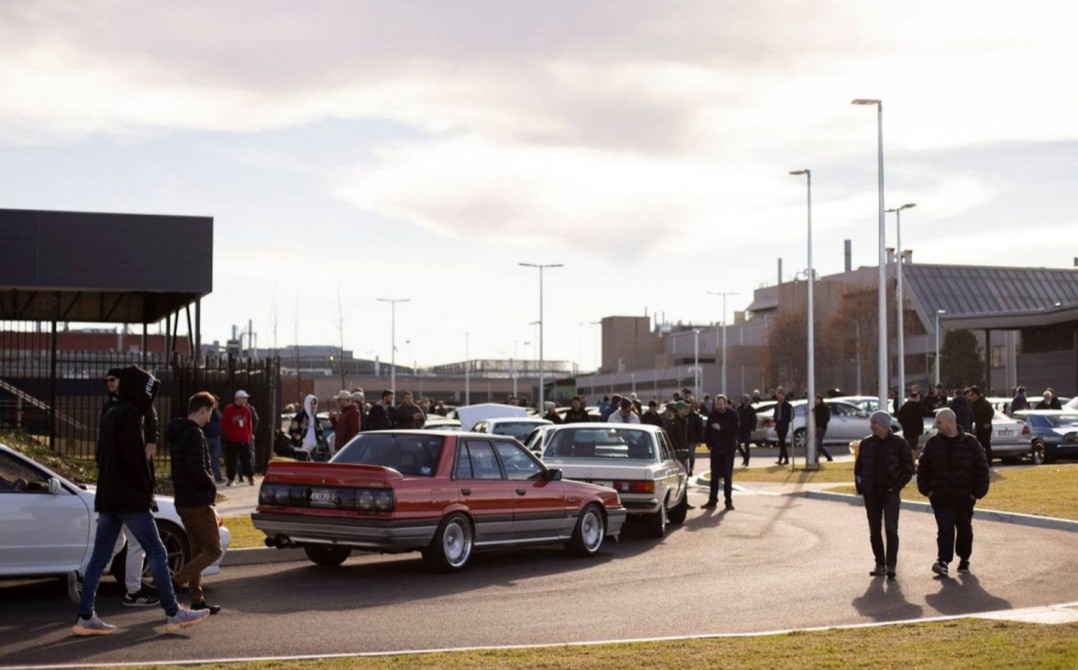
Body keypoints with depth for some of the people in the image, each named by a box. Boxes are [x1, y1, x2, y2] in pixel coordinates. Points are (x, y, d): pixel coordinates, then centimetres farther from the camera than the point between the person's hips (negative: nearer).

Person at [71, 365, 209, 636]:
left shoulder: (111, 415, 17)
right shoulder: (129, 414, -12)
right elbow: (135, 459, -17)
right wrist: (148, 492, -9)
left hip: (107, 498, 9)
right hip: (130, 499, -9)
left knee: (99, 557, 6)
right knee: (157, 553, -3)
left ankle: (86, 617, 4)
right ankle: (173, 613, 0)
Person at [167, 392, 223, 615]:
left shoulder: (177, 434, 15)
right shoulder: (194, 434, -17)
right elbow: (197, 469, -27)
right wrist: (212, 487, -10)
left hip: (183, 501, 10)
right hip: (198, 502, -10)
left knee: (197, 551, 14)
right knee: (213, 550, -4)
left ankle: (197, 600, 15)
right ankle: (173, 582, -14)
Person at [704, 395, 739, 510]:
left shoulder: (732, 414, -6)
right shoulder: (712, 414, 2)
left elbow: (735, 430, -15)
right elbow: (708, 430, 7)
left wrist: (721, 428, -25)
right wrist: (709, 444, -3)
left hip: (728, 449, -2)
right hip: (715, 449, 2)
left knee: (728, 476, 2)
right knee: (714, 476, 3)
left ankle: (729, 501, 9)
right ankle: (712, 500, 8)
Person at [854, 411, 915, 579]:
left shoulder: (899, 443, -5)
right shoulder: (866, 443, 6)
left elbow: (908, 469, -2)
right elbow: (858, 466, 15)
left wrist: (896, 486, -11)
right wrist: (860, 485, 3)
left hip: (890, 493, -4)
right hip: (871, 494, 4)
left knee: (891, 529, -12)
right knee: (874, 531, 8)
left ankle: (891, 565, -10)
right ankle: (880, 564, 17)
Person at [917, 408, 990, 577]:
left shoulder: (970, 442, -5)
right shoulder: (933, 443, 3)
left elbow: (981, 468, -2)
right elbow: (923, 467, 10)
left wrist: (979, 491, -6)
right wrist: (925, 489, 2)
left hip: (964, 496, -1)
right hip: (940, 496, 1)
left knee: (964, 529, 12)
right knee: (944, 529, -10)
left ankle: (964, 560, 29)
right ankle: (943, 562, -16)